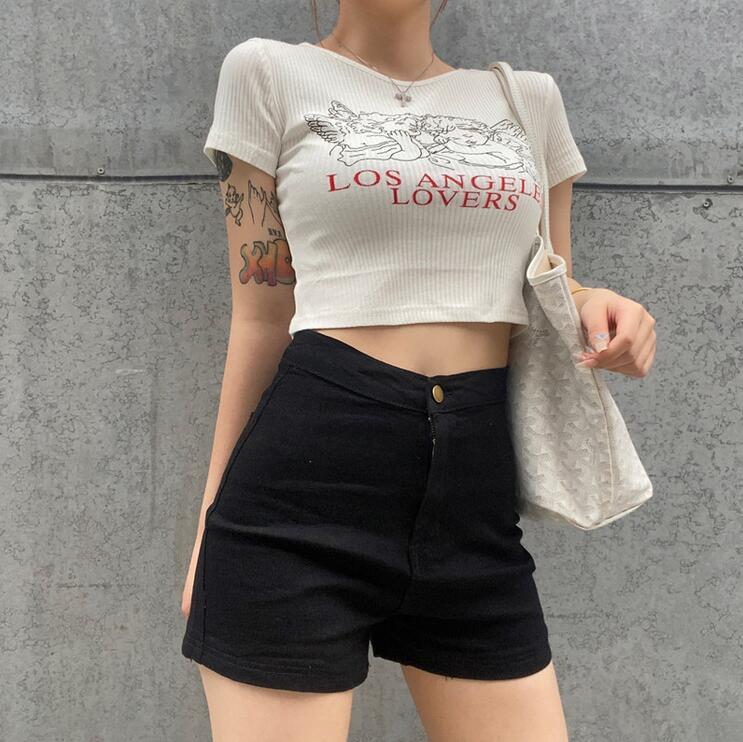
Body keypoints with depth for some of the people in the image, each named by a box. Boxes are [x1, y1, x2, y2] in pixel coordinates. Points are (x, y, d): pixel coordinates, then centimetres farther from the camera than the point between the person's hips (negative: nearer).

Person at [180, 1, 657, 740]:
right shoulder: (268, 73, 5)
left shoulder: (531, 97, 16)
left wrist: (598, 308, -1)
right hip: (305, 484, -3)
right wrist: (215, 518, 4)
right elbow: (262, 316, 4)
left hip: (476, 481, 4)